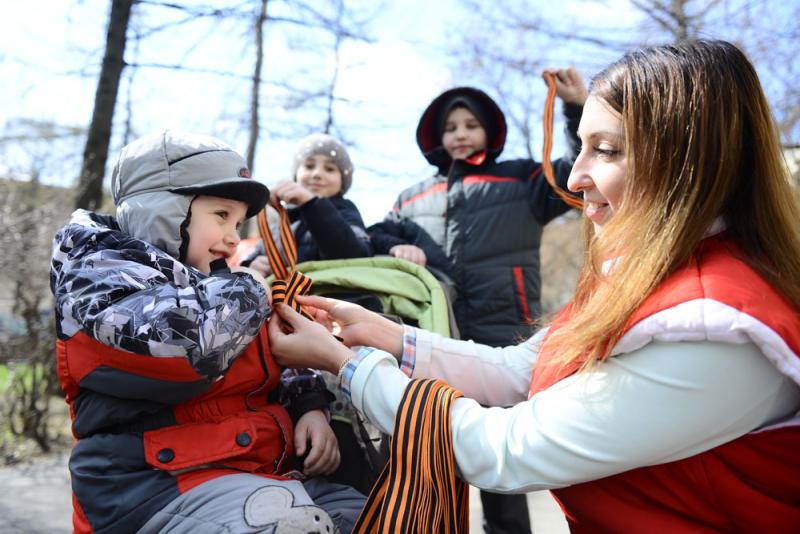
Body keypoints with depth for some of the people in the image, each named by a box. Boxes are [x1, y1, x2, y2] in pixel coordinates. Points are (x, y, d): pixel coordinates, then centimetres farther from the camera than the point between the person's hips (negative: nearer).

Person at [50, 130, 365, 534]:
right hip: (163, 484, -8)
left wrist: (308, 406, 5)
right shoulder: (101, 273, -4)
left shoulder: (210, 287, 22)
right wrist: (246, 291, -7)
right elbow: (184, 341, -26)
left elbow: (279, 368, 27)